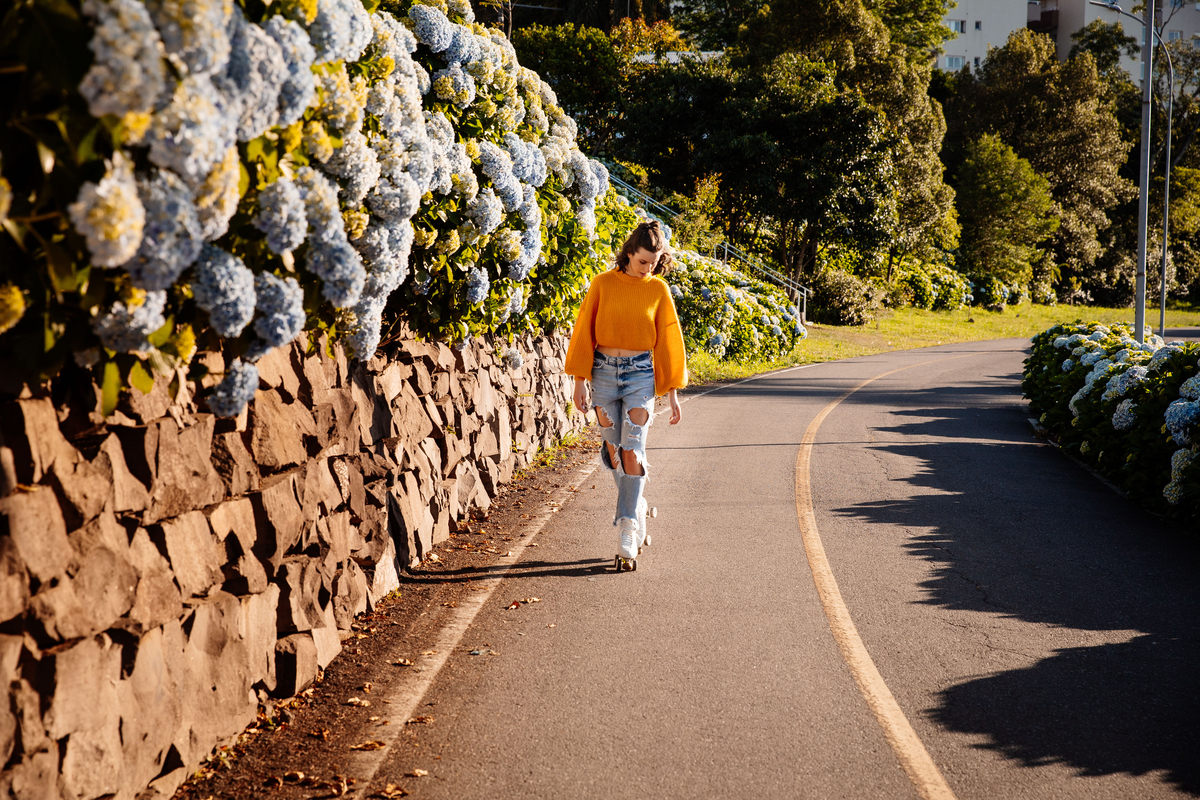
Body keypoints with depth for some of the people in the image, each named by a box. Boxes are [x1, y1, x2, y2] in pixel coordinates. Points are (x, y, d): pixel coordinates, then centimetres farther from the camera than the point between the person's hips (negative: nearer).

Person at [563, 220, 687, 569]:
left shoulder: (658, 289, 1)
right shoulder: (603, 284, -1)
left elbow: (669, 341, 5)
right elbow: (584, 331, 3)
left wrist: (672, 393, 5)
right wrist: (579, 380, 0)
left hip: (640, 373, -1)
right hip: (604, 371, 1)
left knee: (632, 453, -10)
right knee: (614, 451, 7)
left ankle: (627, 538, -9)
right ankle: (637, 511, 29)